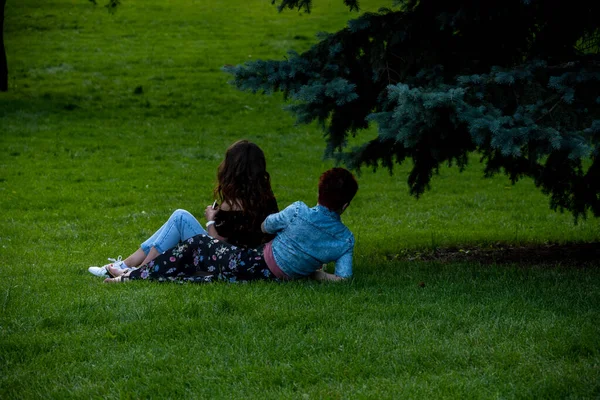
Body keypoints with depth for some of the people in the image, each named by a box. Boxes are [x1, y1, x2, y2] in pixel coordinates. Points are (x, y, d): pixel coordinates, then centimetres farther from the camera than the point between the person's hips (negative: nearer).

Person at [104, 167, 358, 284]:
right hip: (277, 280, 4)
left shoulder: (298, 213, -12)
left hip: (254, 264, -4)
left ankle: (133, 276, 18)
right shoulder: (346, 240, -8)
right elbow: (343, 278, -15)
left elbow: (265, 227, 5)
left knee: (195, 244, 16)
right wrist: (314, 272, 2)